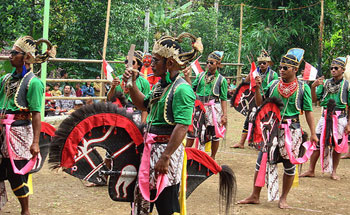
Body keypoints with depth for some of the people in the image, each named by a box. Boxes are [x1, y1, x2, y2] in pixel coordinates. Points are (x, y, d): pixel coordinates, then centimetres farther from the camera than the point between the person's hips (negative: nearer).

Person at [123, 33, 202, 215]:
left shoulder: (181, 89, -17)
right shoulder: (160, 85, 11)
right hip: (151, 146, 9)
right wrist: (132, 83, 12)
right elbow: (143, 104, 26)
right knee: (142, 195, 17)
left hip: (168, 149, -9)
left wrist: (165, 157, -26)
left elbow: (182, 127, -24)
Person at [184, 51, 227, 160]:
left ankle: (212, 157, 18)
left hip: (213, 109, -2)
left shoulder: (221, 80, 1)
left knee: (215, 135, 4)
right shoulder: (201, 75, 11)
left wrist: (225, 115, -7)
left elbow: (224, 99, -1)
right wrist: (187, 77, 0)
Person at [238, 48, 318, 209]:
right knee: (261, 161, 4)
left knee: (289, 165, 5)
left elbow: (308, 111, -1)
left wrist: (313, 133, -6)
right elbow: (261, 104, 13)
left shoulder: (303, 88, -1)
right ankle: (255, 196, 15)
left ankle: (283, 198, 20)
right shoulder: (273, 85, 7)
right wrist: (257, 89, -3)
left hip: (291, 129, -2)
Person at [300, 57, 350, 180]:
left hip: (340, 118, -2)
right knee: (317, 143, 1)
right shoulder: (325, 83, 9)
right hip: (325, 116, 2)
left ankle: (333, 171, 18)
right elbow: (314, 100, 8)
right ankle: (311, 171, 8)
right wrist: (313, 86, -9)